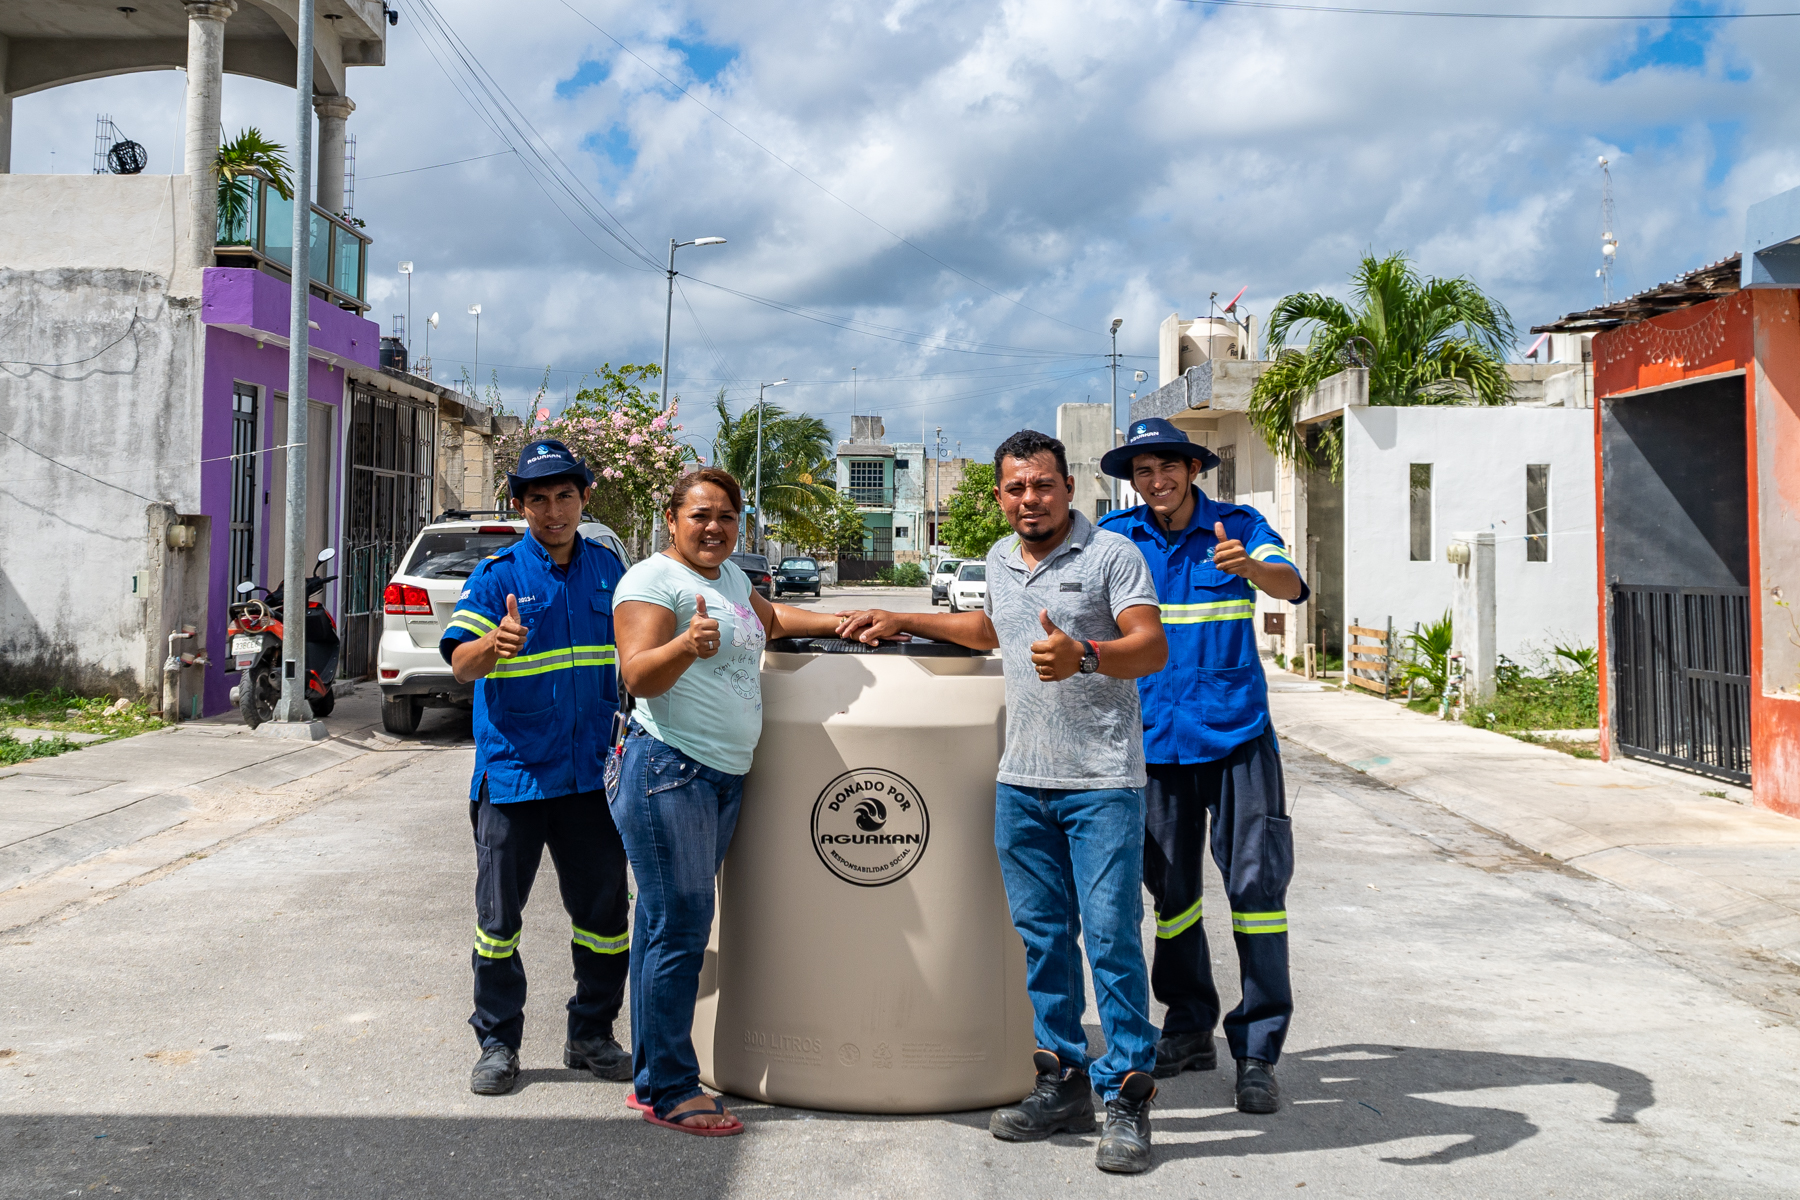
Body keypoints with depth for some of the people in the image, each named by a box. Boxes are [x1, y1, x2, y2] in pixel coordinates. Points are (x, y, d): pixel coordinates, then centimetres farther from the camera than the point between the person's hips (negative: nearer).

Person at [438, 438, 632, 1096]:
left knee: (604, 910, 9)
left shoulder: (607, 568, 8)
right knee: (499, 916, 5)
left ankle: (592, 1035, 25)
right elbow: (461, 663, -17)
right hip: (513, 771, -3)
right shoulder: (497, 573, -5)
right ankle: (497, 1044, 19)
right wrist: (494, 644, -38)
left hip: (592, 771, 4)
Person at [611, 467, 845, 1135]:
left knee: (667, 924, 11)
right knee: (679, 928, -7)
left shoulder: (729, 576, 18)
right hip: (668, 769, -8)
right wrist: (687, 646, -37)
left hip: (723, 775, 9)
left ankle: (652, 1079, 17)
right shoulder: (653, 579, -9)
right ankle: (669, 1090, 1)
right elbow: (638, 676, -19)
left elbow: (770, 619, 37)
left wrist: (840, 623, 27)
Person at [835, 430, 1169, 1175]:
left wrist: (1084, 656, -36)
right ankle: (1062, 1082, 21)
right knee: (1042, 937, 10)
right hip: (1021, 780, 6)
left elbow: (1152, 647, -18)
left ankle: (1127, 1096, 2)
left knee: (1111, 937, -7)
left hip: (1102, 783, -6)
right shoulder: (1000, 561, 14)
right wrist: (904, 622, 31)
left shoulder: (1113, 555, -7)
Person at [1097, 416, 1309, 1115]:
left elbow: (1291, 585, -20)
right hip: (1158, 737, 3)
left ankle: (1258, 1051, -1)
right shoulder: (1115, 536, 4)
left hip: (1236, 731, -3)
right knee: (1170, 886, 10)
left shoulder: (1237, 526, -3)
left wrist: (1249, 568, -41)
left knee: (1257, 880, -8)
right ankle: (1190, 1029, 27)